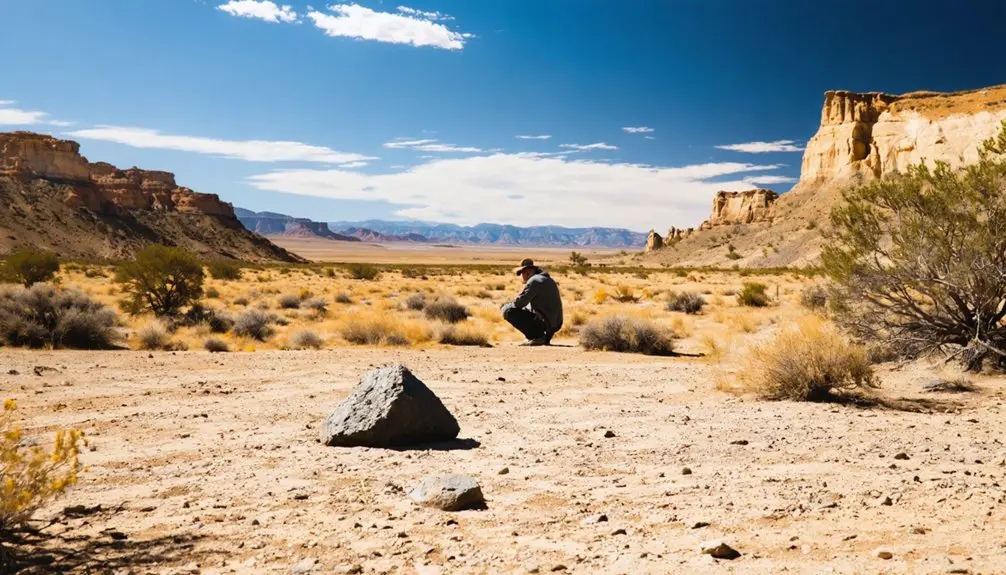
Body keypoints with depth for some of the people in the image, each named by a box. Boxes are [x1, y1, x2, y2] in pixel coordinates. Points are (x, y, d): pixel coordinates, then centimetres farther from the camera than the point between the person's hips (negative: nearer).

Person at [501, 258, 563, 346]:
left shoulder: (534, 280, -10)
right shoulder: (548, 280, 20)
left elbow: (520, 302, -15)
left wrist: (506, 306, 4)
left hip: (545, 322, -9)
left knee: (509, 312, -9)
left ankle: (536, 336, -11)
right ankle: (545, 337, 15)